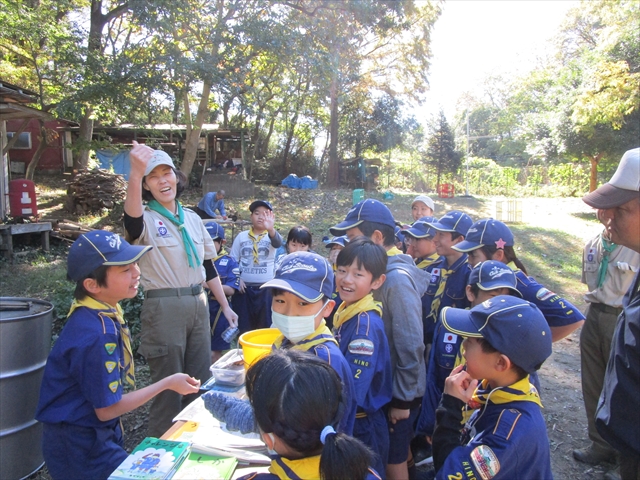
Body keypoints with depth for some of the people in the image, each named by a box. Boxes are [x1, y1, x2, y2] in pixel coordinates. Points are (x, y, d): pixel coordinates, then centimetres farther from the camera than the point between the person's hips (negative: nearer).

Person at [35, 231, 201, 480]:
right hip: (80, 447, -8)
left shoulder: (104, 313, -5)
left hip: (100, 433, 8)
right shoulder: (96, 336, -32)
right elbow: (107, 409, -22)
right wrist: (167, 384, -17)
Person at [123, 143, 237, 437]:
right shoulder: (146, 220, -7)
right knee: (168, 388, 5)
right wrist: (136, 173, -51)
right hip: (164, 308, -5)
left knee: (200, 381, 15)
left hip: (198, 305, 6)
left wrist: (225, 305, 14)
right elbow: (132, 216, -33)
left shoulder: (192, 218, 10)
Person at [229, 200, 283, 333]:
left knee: (265, 327, 6)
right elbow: (233, 260, 11)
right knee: (244, 327, 9)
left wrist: (270, 229, -46)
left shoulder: (271, 236, 0)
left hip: (266, 288, -2)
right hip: (244, 288, 2)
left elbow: (278, 242, -25)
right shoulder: (241, 236, 7)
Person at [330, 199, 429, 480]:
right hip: (386, 384, 8)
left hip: (398, 391, -8)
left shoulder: (397, 278, -25)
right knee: (397, 450, 26)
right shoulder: (383, 271, 1)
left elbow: (411, 346, -25)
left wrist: (402, 399, -18)